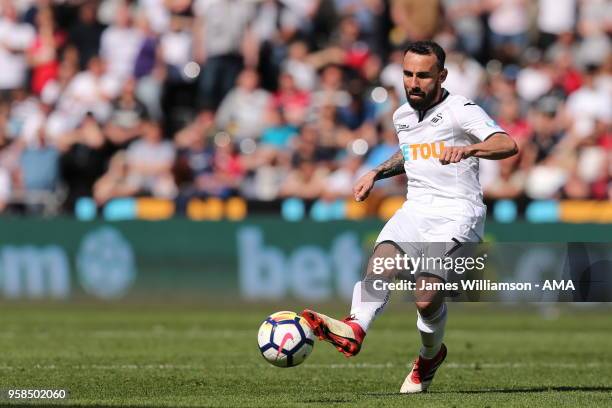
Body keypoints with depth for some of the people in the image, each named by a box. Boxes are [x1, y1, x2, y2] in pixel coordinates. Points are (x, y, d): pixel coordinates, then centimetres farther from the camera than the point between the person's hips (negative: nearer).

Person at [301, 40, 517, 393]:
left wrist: (468, 149, -41)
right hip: (416, 207, 6)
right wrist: (377, 173, 23)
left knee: (426, 299, -16)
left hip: (457, 212, -6)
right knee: (381, 264, -26)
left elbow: (508, 145, -23)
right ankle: (355, 331, -47)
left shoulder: (461, 110, -8)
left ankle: (430, 356, 14)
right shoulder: (402, 116, 15)